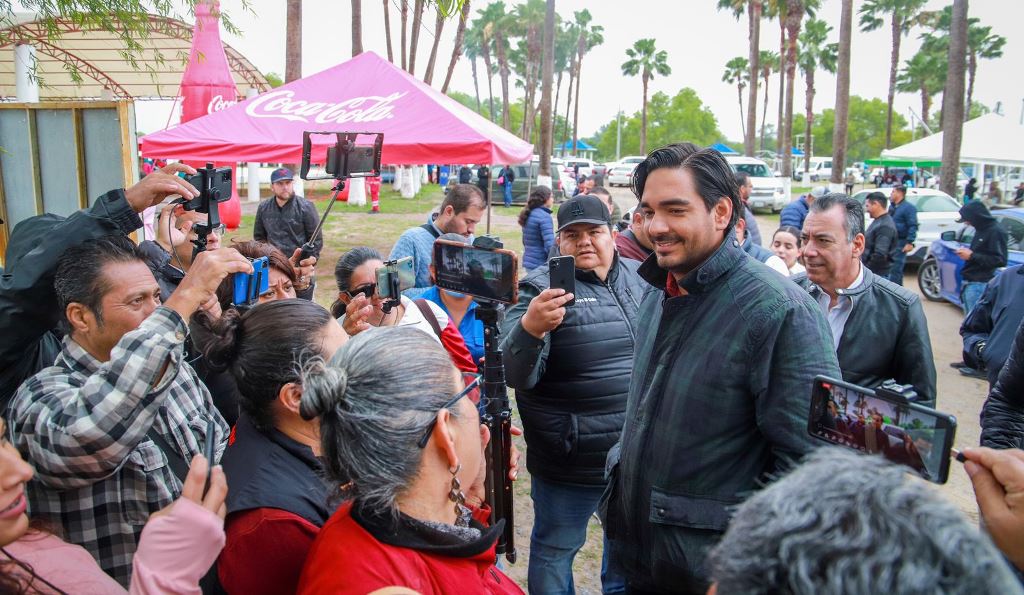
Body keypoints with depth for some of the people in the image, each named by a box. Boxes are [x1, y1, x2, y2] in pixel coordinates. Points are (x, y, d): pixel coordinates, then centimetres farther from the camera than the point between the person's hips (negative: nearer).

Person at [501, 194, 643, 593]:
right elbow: (516, 376, -23)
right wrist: (529, 327, -42)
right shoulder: (543, 287, -13)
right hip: (570, 462, -5)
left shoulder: (638, 277, 3)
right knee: (555, 550, 13)